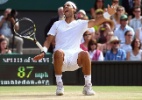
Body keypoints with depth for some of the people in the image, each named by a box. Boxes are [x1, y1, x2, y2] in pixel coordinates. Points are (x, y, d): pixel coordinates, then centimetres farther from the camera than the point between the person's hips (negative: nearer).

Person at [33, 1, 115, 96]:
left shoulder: (80, 24, 15)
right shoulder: (57, 24, 20)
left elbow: (95, 22, -1)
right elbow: (48, 40, 14)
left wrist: (108, 14, -19)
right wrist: (44, 52, -6)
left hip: (75, 58, 0)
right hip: (61, 59, 0)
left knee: (85, 54, -34)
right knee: (58, 52, -37)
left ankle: (88, 86, -22)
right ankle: (59, 85, -25)